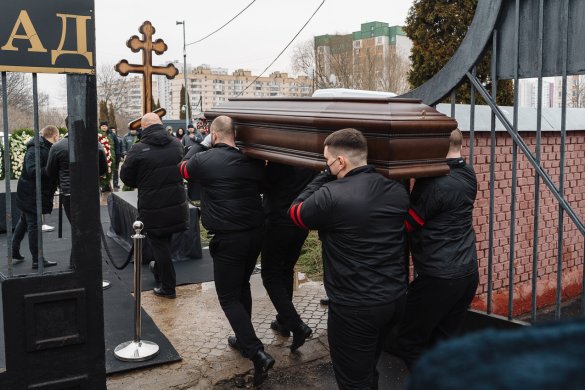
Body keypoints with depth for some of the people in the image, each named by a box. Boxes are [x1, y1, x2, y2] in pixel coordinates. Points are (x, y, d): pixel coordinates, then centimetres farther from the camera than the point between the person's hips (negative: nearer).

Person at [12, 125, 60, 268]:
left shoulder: (46, 148, 9)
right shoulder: (36, 149, -21)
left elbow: (44, 169, 16)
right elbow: (32, 171, -32)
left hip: (30, 193, 10)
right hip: (31, 194, -10)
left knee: (24, 221, 22)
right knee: (34, 225, -4)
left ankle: (14, 250, 36)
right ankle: (37, 260, 2)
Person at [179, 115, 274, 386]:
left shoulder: (204, 160, -7)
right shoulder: (251, 160, 6)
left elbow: (182, 169, 16)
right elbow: (261, 181, 25)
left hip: (229, 237, -6)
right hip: (255, 232, 6)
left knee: (228, 296, 2)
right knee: (242, 287, 23)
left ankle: (257, 353, -8)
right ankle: (243, 339, 35)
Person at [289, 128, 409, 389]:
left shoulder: (331, 195, -20)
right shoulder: (397, 191, -1)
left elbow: (295, 212, -3)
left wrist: (325, 177, 0)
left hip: (355, 307, -7)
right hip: (395, 298, 7)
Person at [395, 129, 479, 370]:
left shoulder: (434, 183, -21)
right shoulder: (467, 174, 6)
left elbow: (404, 224, -12)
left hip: (439, 278, -8)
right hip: (468, 272, 8)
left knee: (409, 341, 7)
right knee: (444, 341, 17)